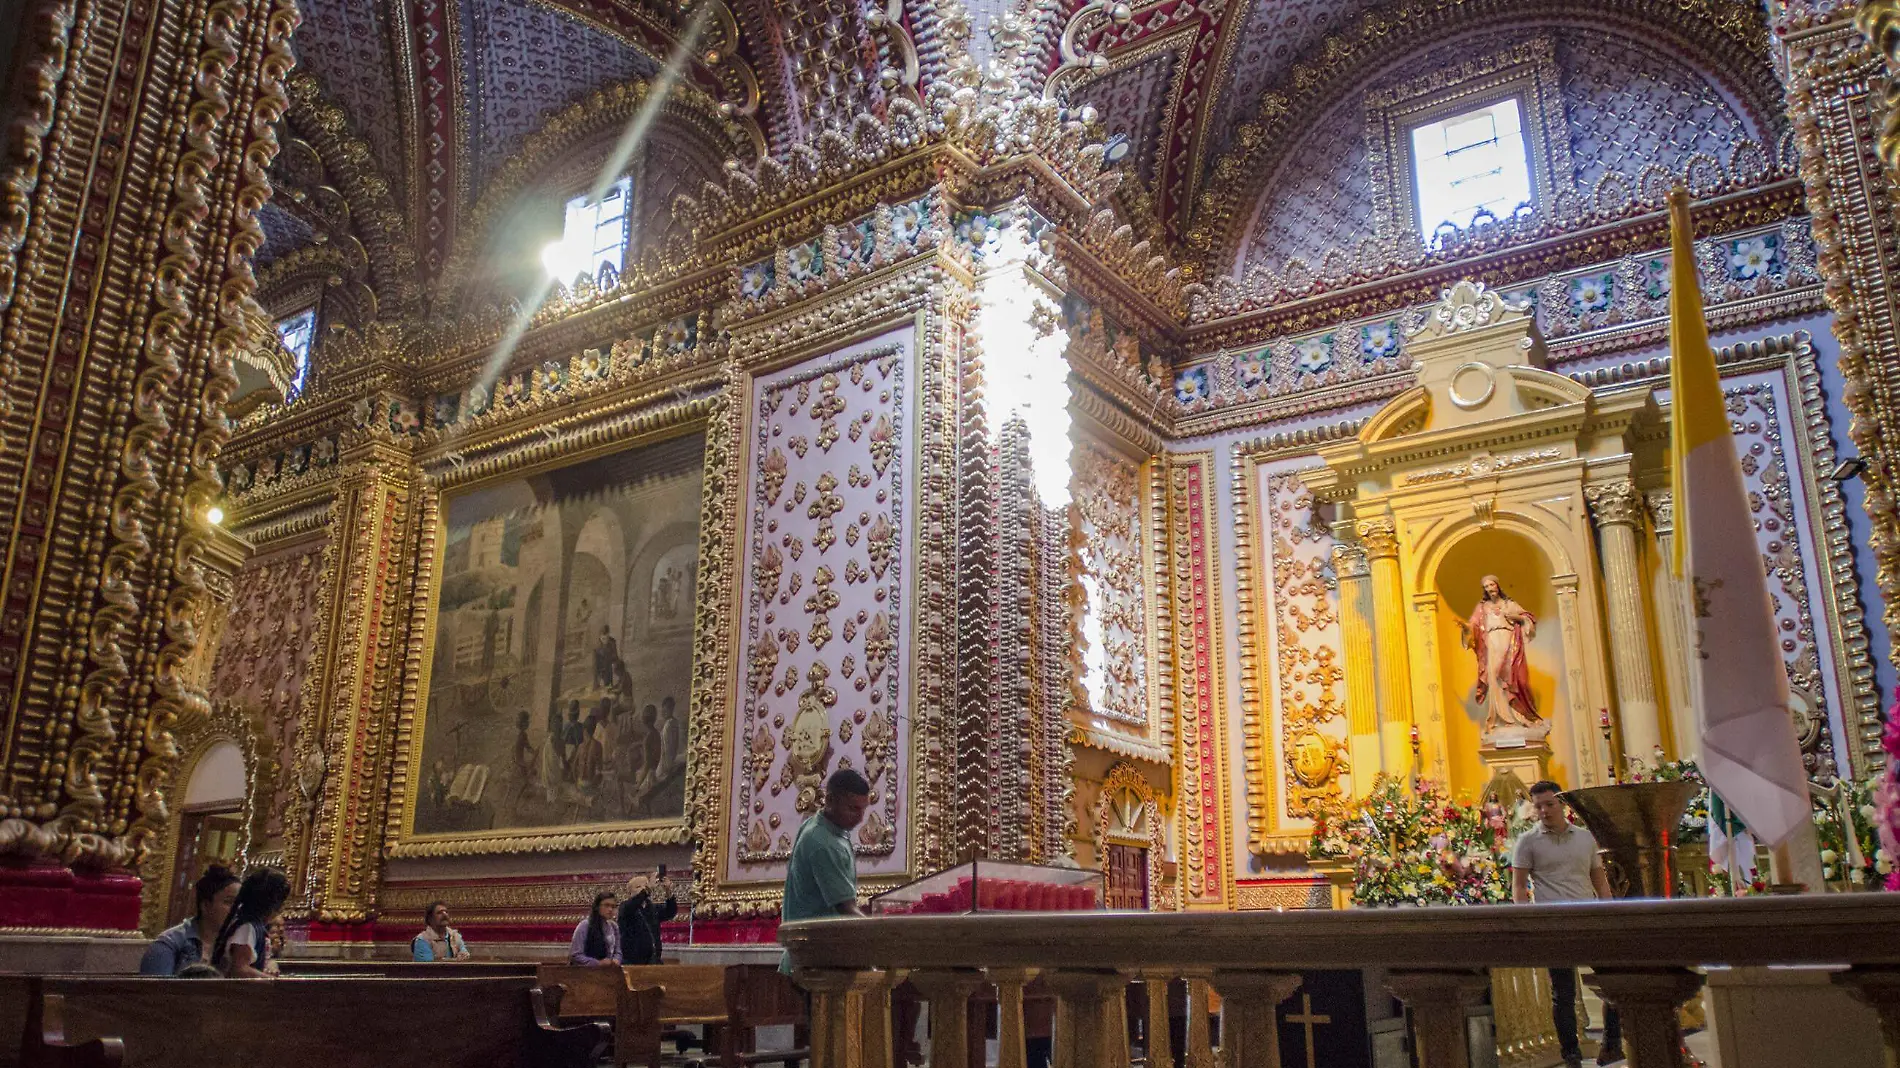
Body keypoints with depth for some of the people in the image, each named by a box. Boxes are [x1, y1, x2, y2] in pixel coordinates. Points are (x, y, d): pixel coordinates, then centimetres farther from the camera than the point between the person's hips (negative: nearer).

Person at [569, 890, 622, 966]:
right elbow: (575, 955, -11)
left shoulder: (614, 927, 8)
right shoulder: (584, 926, -7)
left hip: (609, 970, 3)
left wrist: (616, 960, -8)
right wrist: (598, 963, -19)